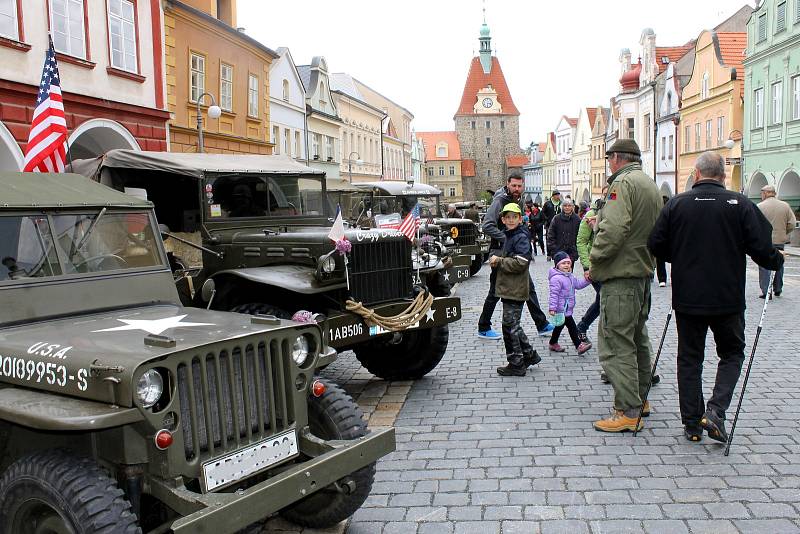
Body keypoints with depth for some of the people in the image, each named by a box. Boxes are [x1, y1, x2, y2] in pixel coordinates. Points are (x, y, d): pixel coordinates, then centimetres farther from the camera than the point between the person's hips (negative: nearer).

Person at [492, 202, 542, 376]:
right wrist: (497, 261, 8)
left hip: (515, 289, -10)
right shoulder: (509, 236, 15)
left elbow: (520, 263, -23)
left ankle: (516, 365, 6)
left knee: (510, 325, -3)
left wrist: (499, 261, -15)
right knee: (513, 325, 17)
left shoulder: (521, 237, -13)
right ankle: (529, 355, 28)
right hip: (508, 288, 10)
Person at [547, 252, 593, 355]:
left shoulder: (570, 276, 12)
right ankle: (579, 345, -2)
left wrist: (587, 280, 4)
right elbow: (554, 294, -22)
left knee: (560, 326, 19)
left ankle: (553, 344, 30)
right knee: (572, 326, -7)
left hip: (567, 309, 10)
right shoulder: (556, 278, -19)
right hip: (562, 309, -10)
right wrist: (552, 308, -24)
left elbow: (578, 284, 21)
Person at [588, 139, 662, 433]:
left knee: (616, 342, -7)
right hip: (644, 271, 10)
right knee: (637, 338, 19)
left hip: (621, 275, -10)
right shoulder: (651, 185, 17)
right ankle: (639, 399, 31)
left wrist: (595, 260, -13)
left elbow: (614, 229, -26)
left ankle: (628, 412, -6)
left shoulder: (623, 182, -14)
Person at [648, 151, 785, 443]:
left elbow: (656, 246, -2)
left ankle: (692, 422, 15)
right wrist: (777, 260, 15)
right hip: (728, 298, -1)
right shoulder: (740, 204, -7)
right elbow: (761, 247, -8)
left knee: (689, 357, 12)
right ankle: (715, 410, -1)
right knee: (732, 354, 16)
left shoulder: (676, 204, -4)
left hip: (687, 298, 1)